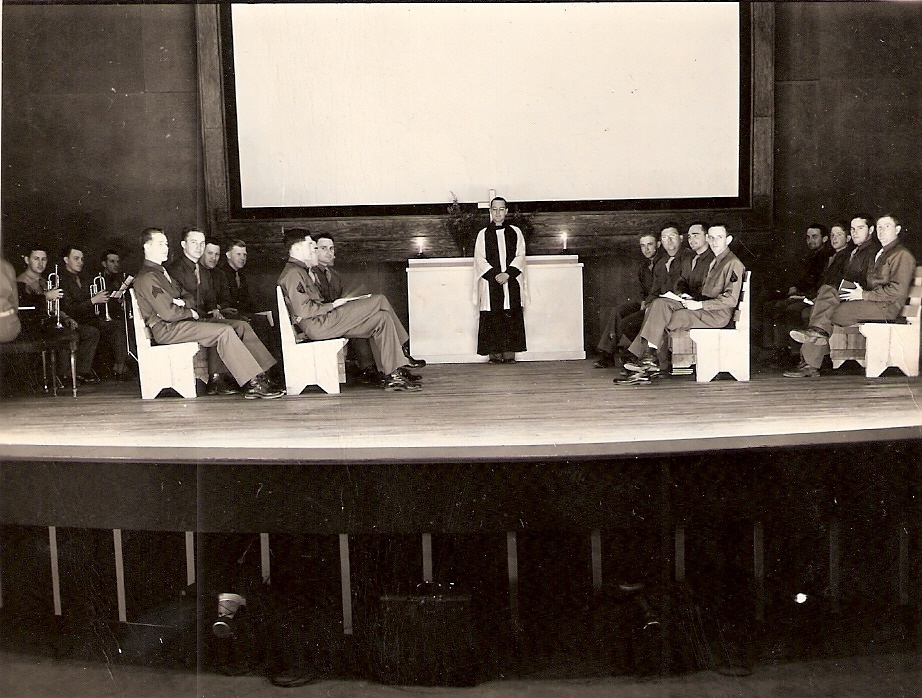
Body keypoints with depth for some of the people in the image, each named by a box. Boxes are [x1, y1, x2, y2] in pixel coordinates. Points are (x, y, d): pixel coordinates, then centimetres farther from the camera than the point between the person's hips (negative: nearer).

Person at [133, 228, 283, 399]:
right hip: (166, 329, -9)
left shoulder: (162, 272, 24)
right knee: (224, 331, -26)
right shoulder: (147, 277, -9)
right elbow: (168, 313, -18)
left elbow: (189, 298, 19)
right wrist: (191, 312, -3)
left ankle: (260, 377, -16)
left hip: (178, 323, 9)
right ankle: (253, 383, -26)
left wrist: (183, 303, -4)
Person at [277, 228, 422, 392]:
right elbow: (303, 310, -18)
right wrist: (333, 305, -9)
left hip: (324, 321, 11)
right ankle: (404, 350, 1)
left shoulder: (306, 271, 26)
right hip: (316, 326, -11)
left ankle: (393, 376, -9)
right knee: (379, 301, -13)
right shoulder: (293, 274, -9)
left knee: (382, 319, -2)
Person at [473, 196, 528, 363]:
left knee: (512, 318, -2)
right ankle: (494, 354, 1)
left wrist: (507, 273, -12)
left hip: (512, 283, 0)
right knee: (492, 319, -3)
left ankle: (510, 353, 1)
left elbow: (520, 256, 2)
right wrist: (494, 275, -13)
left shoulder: (515, 232, 9)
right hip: (490, 283, 0)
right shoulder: (483, 234, 8)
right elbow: (479, 259, 1)